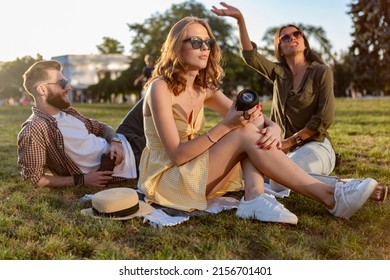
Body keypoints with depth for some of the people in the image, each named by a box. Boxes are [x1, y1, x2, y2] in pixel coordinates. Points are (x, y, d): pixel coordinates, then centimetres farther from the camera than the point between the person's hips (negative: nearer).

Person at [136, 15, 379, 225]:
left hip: (195, 172, 7)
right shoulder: (161, 88, -16)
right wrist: (225, 126, -28)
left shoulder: (204, 88, 6)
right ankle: (331, 197, -24)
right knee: (245, 133, -24)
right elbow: (176, 155, -21)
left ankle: (254, 196, -30)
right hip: (168, 179, -7)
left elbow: (239, 117, 3)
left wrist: (273, 127, -20)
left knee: (254, 125, -11)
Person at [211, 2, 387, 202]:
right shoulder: (278, 72, 9)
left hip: (315, 146, -7)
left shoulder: (321, 72, -4)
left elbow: (325, 118, -12)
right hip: (289, 149, 7)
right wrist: (240, 19, -18)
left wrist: (288, 142, -13)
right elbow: (250, 56, -7)